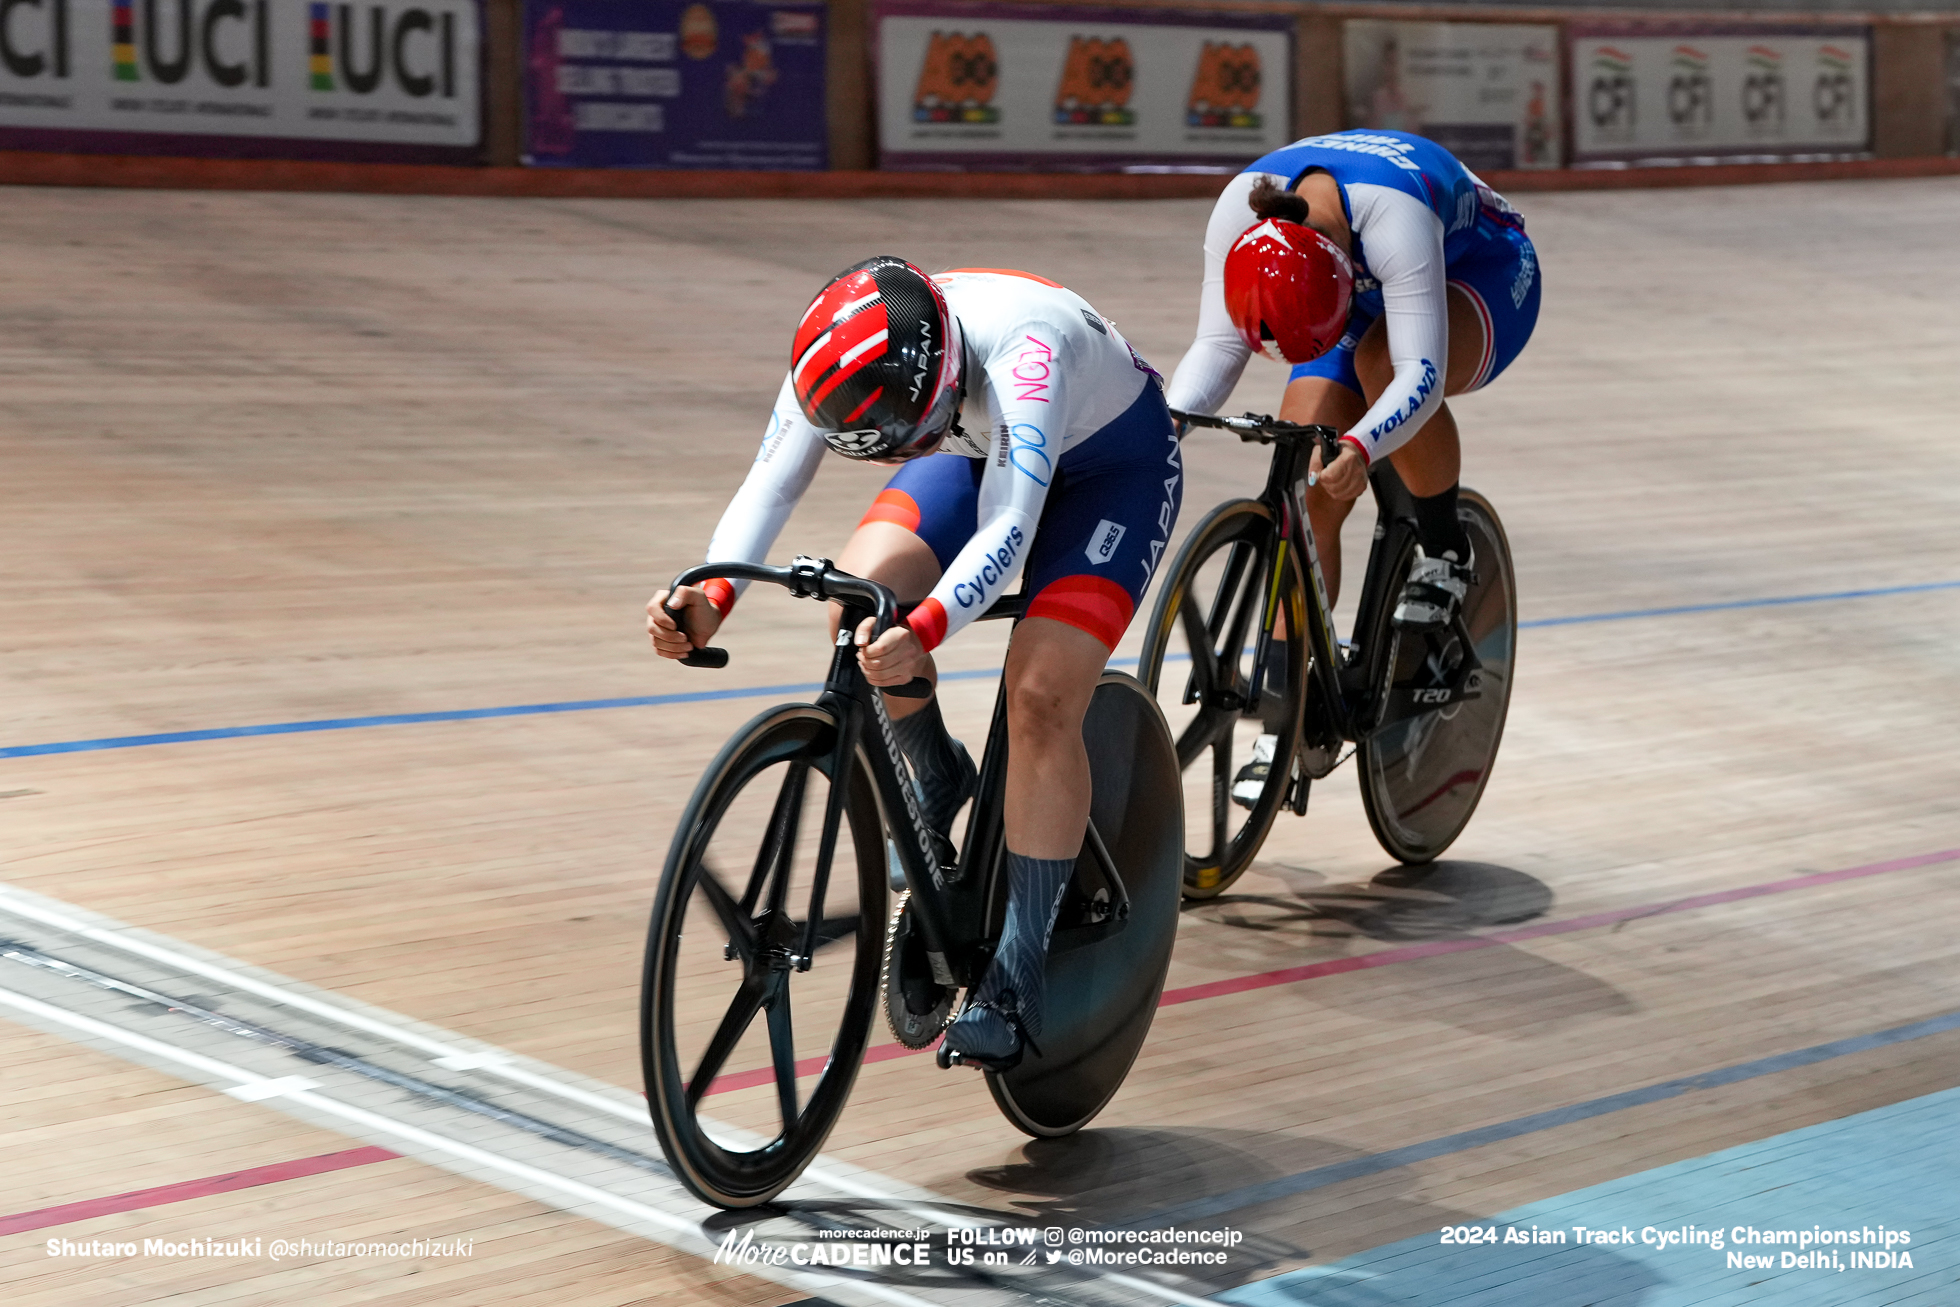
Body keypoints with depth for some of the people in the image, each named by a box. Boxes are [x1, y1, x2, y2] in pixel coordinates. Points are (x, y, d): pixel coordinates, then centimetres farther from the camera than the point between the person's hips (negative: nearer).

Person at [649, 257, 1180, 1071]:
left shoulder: (1022, 348, -43)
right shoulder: (843, 361, -27)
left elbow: (1006, 531, -50)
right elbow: (769, 485, -28)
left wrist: (922, 632, -66)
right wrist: (711, 598, -46)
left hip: (1114, 461, -5)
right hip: (977, 449, 5)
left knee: (1041, 696, -22)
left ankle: (1017, 977, -12)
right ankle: (935, 781, 7)